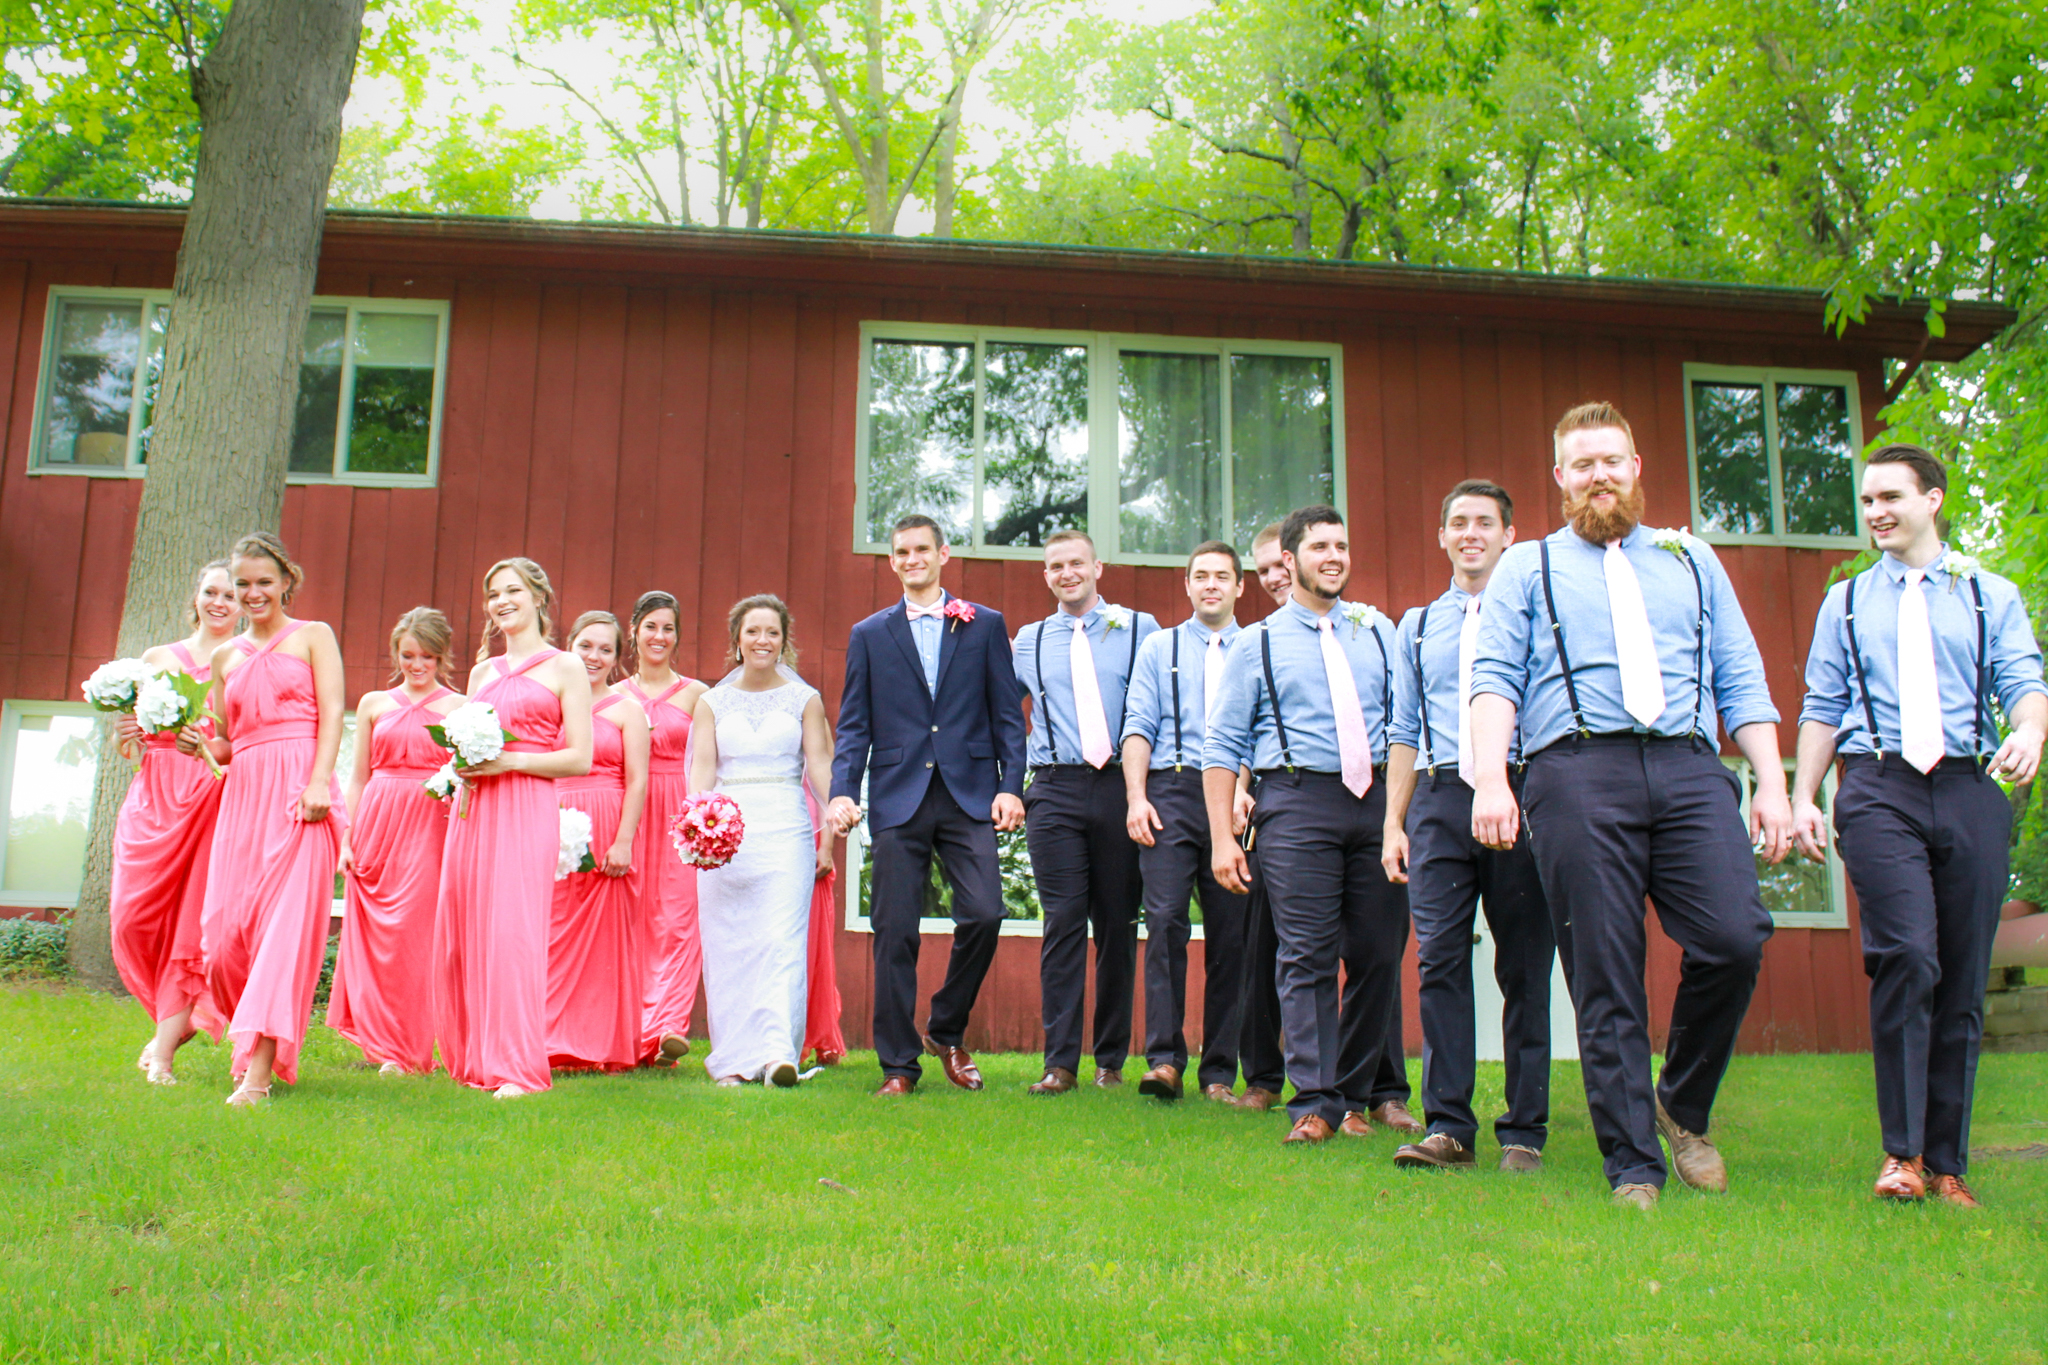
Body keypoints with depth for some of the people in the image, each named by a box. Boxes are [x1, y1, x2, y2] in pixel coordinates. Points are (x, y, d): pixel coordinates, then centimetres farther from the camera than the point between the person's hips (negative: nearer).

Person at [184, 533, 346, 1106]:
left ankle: (259, 1070, -15)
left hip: (298, 785, -5)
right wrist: (201, 743, 1)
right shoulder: (225, 656, 22)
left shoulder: (313, 636, 10)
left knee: (286, 917, -12)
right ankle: (254, 1040, 20)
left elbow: (331, 712, -2)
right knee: (226, 928, -4)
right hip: (243, 792, 5)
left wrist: (319, 780, -16)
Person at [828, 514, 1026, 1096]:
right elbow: (853, 725, 8)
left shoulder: (985, 625, 11)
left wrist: (1011, 785, -4)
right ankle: (898, 1064, 11)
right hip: (897, 799, 1)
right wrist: (842, 791, -6)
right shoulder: (869, 634, 13)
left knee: (984, 915, -11)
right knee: (895, 932, 0)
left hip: (969, 796, 0)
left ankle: (947, 1031, 14)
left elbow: (1007, 714, 8)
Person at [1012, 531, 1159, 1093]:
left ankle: (1111, 1058, 15)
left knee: (1118, 924, 4)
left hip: (1121, 788, 0)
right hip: (1055, 793, 1)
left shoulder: (1140, 629, 8)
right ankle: (1060, 1061, 1)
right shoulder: (1027, 641, 14)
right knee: (1063, 922, -4)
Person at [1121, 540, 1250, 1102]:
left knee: (1230, 933, 1)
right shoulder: (1160, 647, 16)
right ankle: (1164, 1058, -9)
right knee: (1165, 918, -13)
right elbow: (1138, 726, 8)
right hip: (1172, 790, 0)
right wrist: (1136, 796, -5)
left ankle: (1219, 1071, 7)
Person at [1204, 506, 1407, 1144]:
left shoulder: (1379, 632, 17)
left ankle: (1352, 1093, 17)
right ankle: (1314, 1103, -3)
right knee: (1308, 955, -8)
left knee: (1378, 954, 3)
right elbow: (1223, 747, 6)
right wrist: (1222, 837, -3)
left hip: (1376, 799, 3)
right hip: (1297, 803, -3)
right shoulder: (1258, 643, 9)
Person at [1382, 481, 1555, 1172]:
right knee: (1440, 962, -4)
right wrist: (1393, 823, 11)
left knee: (1524, 967, 1)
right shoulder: (1417, 627, 20)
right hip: (1440, 800, 2)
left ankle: (1524, 1129, 8)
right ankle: (1448, 1127, 2)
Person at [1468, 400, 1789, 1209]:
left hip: (1689, 769, 2)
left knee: (1735, 940, -15)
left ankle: (1684, 1105, 11)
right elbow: (1494, 677, 6)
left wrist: (1772, 783, 8)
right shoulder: (1527, 567, 19)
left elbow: (1741, 679, 20)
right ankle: (1633, 1169, 4)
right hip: (1577, 776, -2)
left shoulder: (1693, 561, 26)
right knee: (1604, 978, -5)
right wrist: (1490, 778, -10)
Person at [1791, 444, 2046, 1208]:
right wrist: (1803, 797, 5)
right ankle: (1902, 1152, -9)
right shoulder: (1845, 602, 19)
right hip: (1878, 789, -1)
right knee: (1907, 958, -18)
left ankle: (1946, 1164, 10)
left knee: (1962, 981, 0)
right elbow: (1822, 708, 16)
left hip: (1967, 790, 1)